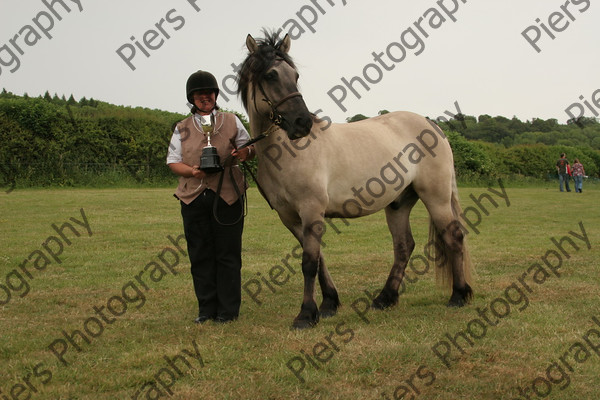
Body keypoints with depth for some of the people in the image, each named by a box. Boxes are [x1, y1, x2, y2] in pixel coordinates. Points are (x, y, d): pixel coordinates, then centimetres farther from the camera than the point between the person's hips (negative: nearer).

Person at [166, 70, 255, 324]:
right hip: (193, 197, 2)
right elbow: (173, 162, 10)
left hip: (227, 195, -1)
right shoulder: (182, 128, 13)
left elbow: (250, 148, 15)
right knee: (200, 255, 4)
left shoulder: (231, 122, 11)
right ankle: (206, 309, 14)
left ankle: (228, 310, 8)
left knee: (228, 255, 0)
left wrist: (245, 153, -10)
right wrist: (192, 170, -12)